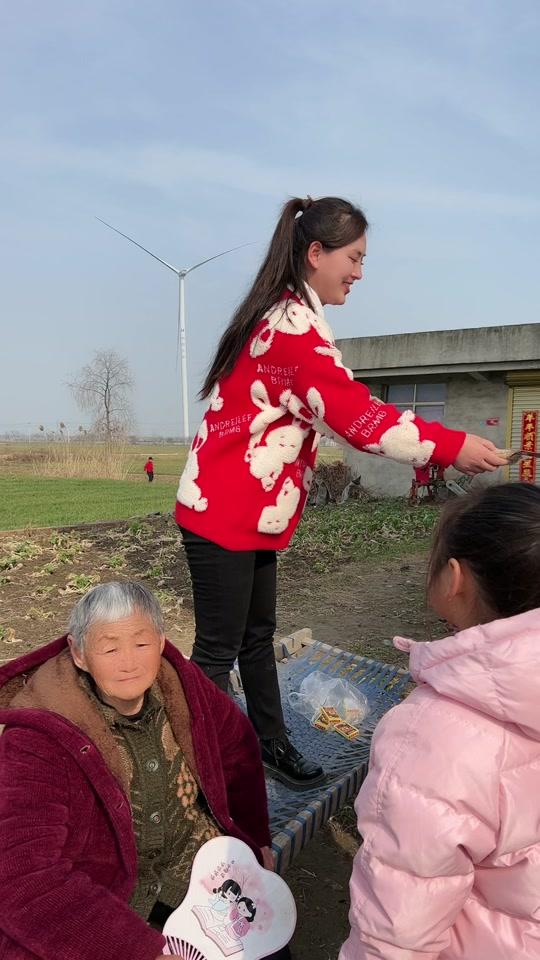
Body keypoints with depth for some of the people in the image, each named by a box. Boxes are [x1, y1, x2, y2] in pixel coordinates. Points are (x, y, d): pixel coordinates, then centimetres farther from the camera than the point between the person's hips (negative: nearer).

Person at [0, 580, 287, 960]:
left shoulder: (182, 683, -13)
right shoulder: (37, 743, -26)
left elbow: (238, 748, 5)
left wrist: (256, 837, 6)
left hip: (201, 869, 4)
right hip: (97, 901, -3)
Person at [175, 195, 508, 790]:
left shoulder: (286, 318, 14)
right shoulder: (293, 324, -19)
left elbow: (333, 412, 13)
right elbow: (356, 415, -26)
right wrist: (452, 447, -22)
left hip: (250, 511, 10)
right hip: (225, 513, -10)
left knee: (258, 635, 18)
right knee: (218, 650, 2)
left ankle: (270, 744, 33)